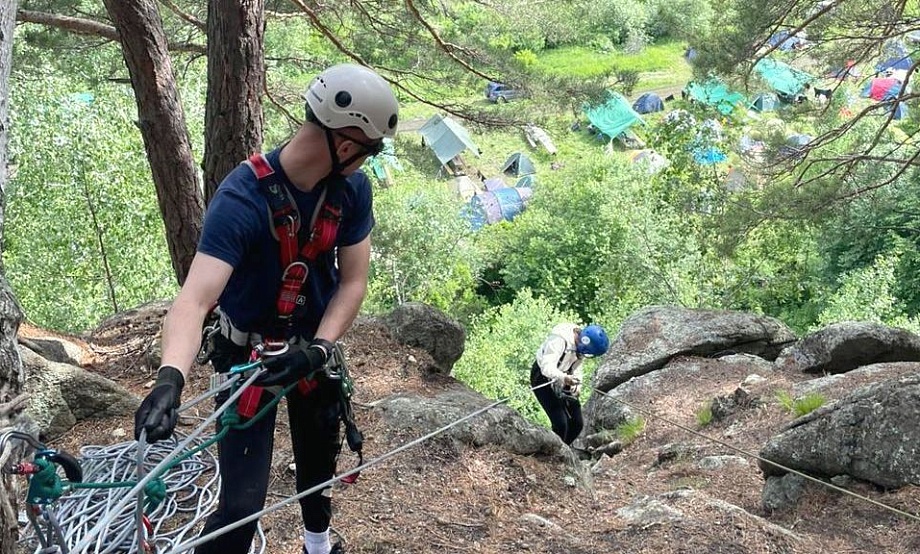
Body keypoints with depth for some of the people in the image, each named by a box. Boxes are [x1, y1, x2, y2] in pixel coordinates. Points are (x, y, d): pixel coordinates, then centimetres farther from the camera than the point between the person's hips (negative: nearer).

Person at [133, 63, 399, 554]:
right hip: (247, 356, -5)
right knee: (243, 501, -9)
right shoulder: (241, 199, -30)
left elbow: (353, 282, -9)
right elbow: (195, 300, -39)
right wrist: (170, 378, -56)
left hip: (312, 348, 5)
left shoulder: (353, 189, -14)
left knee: (319, 459, 24)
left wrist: (319, 348, -25)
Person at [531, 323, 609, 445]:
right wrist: (564, 378, -60)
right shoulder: (559, 340, -32)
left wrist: (577, 386, -10)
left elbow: (576, 367, 6)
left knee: (577, 423, 2)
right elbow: (547, 367, -42)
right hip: (543, 378, -7)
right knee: (561, 424, -19)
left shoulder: (580, 345, -8)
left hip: (561, 379, 8)